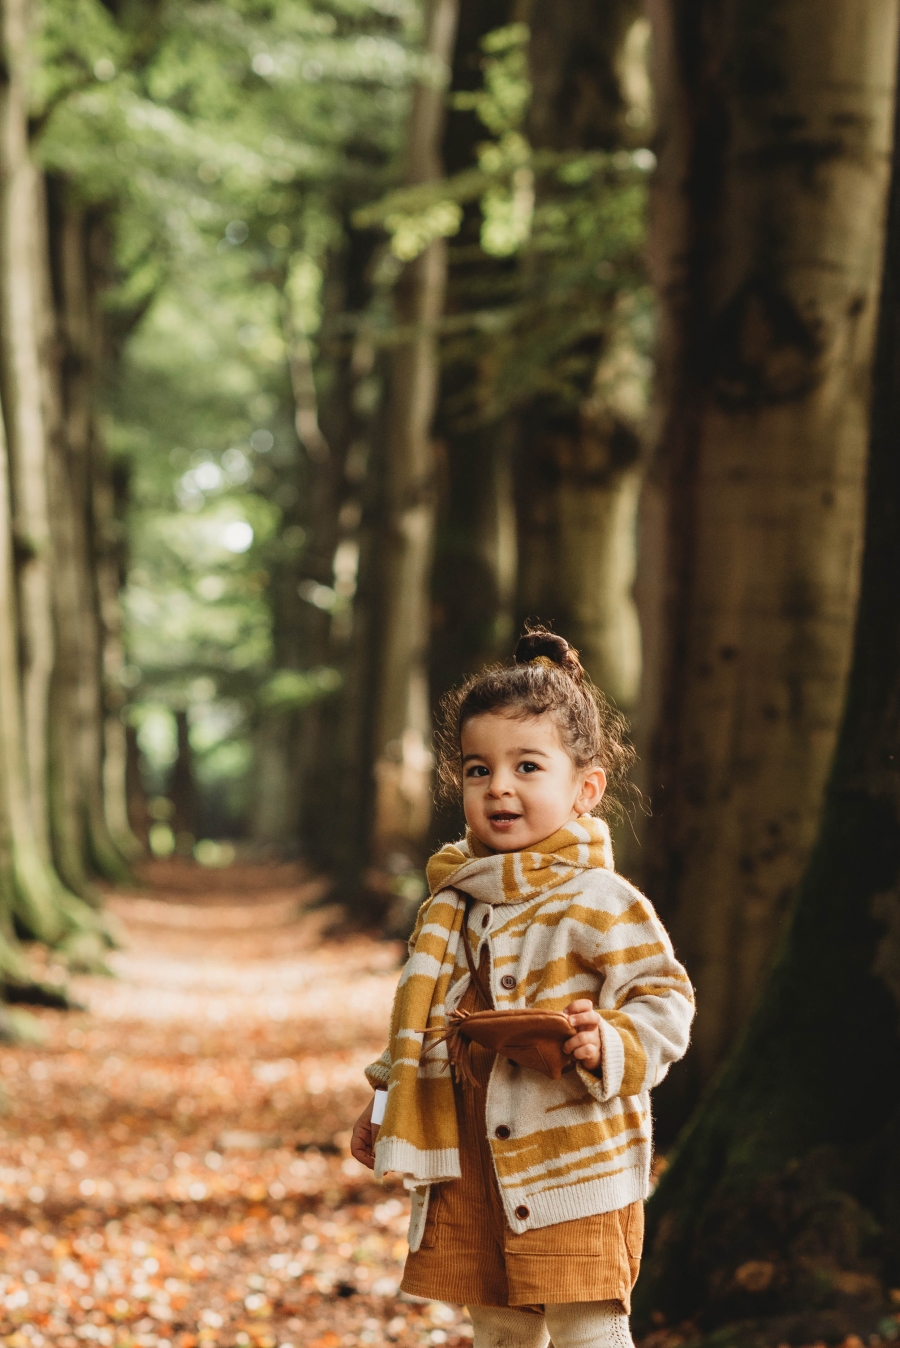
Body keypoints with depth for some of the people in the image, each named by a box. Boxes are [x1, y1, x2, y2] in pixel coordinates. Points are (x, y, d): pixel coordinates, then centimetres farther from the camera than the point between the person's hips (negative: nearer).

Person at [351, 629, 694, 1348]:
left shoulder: (599, 902, -12)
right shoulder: (453, 902, 8)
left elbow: (666, 1000, -11)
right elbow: (429, 1019, 20)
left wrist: (610, 1048, -27)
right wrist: (387, 1104, 21)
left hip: (574, 1166, -6)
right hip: (471, 1168, 6)